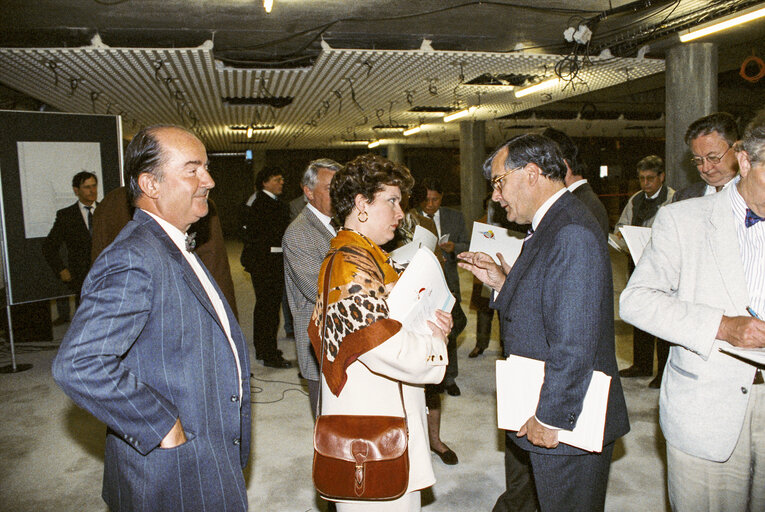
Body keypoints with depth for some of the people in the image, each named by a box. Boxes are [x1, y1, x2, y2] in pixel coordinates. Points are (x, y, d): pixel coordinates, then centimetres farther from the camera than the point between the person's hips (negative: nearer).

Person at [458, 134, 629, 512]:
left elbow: (575, 343, -27)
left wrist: (549, 419, -20)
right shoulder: (548, 229, 9)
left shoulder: (573, 235, -24)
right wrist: (502, 283, 2)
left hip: (566, 427, -9)